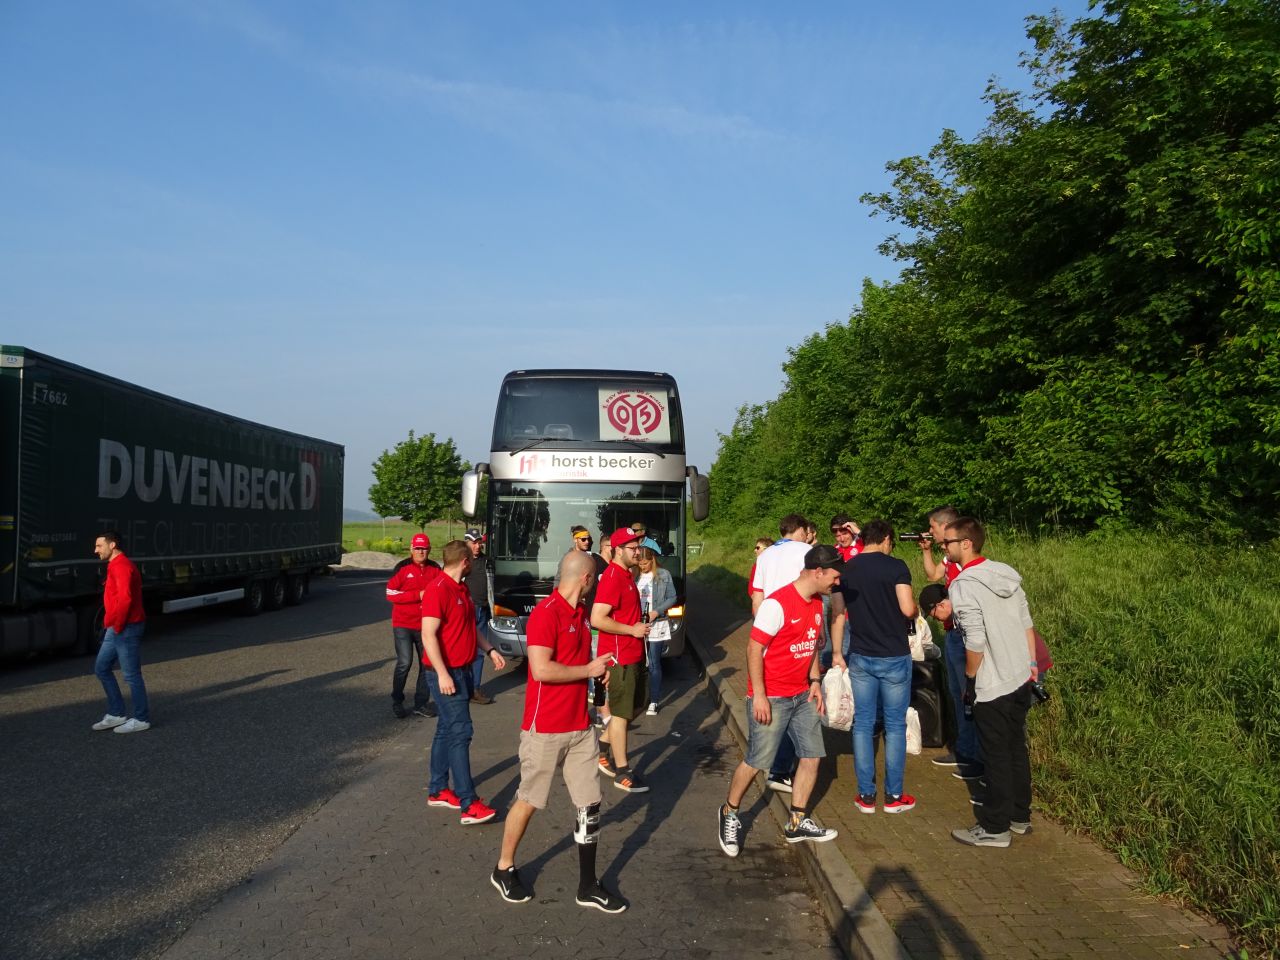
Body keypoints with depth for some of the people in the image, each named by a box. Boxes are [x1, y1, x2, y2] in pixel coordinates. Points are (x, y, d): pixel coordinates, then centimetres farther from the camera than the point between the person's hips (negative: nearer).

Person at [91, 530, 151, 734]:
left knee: (131, 675, -2)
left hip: (126, 629, -11)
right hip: (116, 629, 11)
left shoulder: (121, 566, -17)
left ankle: (141, 719, 7)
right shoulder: (115, 566, 17)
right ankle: (116, 714, 22)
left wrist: (117, 626, -17)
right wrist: (110, 624, 17)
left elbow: (125, 599, -26)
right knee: (101, 668, 15)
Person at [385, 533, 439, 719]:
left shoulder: (435, 569, 3)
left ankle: (421, 704, 20)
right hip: (403, 625, -4)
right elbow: (390, 593, -10)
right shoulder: (402, 568, -7)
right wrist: (418, 595, -17)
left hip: (426, 625, 4)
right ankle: (397, 702, 10)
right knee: (404, 663, -10)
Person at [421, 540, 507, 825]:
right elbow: (428, 635, -22)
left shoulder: (461, 589, 13)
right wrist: (443, 674, -25)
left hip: (462, 670, 10)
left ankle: (437, 790, 25)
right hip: (446, 673, -10)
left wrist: (490, 650, 13)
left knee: (447, 729, 15)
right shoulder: (438, 590, -18)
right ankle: (469, 804, -10)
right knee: (460, 732, -11)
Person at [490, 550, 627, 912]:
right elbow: (541, 670, -26)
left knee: (589, 803, 8)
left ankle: (588, 886, 19)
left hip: (580, 727, 8)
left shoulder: (581, 613, 10)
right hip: (545, 729, -8)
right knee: (528, 801, 8)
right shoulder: (545, 614, -18)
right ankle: (504, 869, 29)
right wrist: (588, 670, -16)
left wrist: (597, 668, 7)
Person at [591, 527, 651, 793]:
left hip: (633, 654, 10)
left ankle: (604, 746, 32)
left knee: (637, 704, 19)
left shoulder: (625, 575, 11)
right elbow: (597, 619, -26)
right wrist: (632, 629, -19)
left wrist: (639, 626, 10)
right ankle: (622, 773, 13)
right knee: (622, 712, 1)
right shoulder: (612, 577, -19)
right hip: (619, 657, -10)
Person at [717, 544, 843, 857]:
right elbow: (754, 648, -19)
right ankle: (730, 813, 22)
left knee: (812, 755, 8)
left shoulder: (817, 603, 7)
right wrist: (758, 695, -20)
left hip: (802, 695, 8)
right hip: (771, 698, -8)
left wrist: (815, 681, 8)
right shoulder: (778, 603, -19)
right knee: (755, 762, -1)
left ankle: (797, 823, 22)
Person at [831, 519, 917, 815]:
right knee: (895, 725, 8)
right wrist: (916, 610, 7)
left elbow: (838, 613, 2)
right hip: (894, 657, -3)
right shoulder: (896, 566, -9)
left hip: (860, 657, 3)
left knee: (863, 724, 10)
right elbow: (907, 609, -16)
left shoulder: (845, 569, 3)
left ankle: (866, 795, 14)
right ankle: (893, 796, 15)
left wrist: (837, 652, 8)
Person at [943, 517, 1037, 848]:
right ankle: (1019, 816, 32)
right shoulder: (1006, 574, 4)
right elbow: (1027, 624, 8)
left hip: (992, 688, -8)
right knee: (1017, 749, 19)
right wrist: (1032, 664, 16)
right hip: (1021, 680, 8)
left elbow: (976, 643, -22)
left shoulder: (963, 587, -20)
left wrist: (970, 678, -9)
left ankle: (995, 828, 16)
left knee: (996, 757, 4)